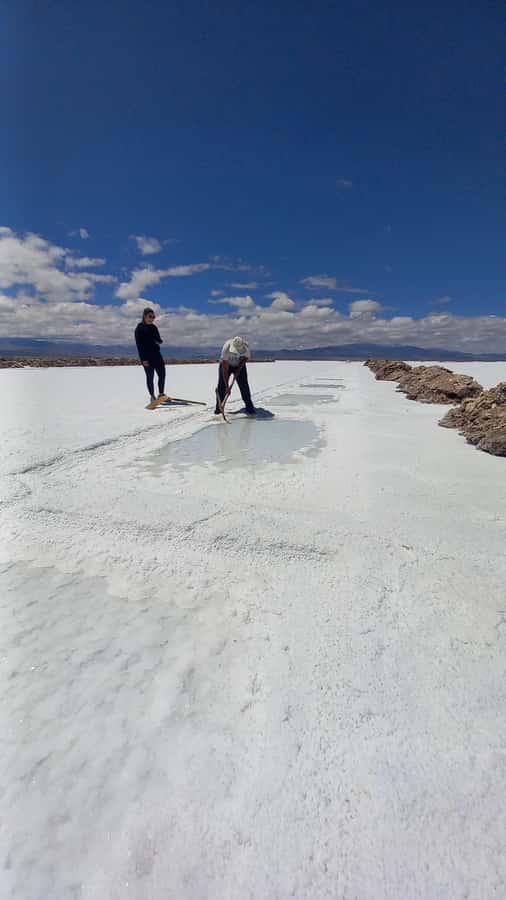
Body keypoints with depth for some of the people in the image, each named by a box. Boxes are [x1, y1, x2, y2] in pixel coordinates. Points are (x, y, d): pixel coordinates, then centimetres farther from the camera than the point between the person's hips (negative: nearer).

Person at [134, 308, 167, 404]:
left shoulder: (154, 327, 13)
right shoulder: (139, 328, -5)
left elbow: (159, 340, 19)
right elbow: (139, 345, -10)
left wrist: (159, 341, -7)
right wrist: (143, 359, -16)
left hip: (156, 354, 6)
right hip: (146, 356, -6)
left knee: (162, 374, -2)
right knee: (150, 377, 0)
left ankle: (161, 394, 9)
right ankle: (152, 397, 9)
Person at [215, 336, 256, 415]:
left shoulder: (245, 347, -30)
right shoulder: (226, 348, -36)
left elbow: (246, 357, -6)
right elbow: (225, 369, -35)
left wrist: (239, 369, -15)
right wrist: (227, 386, -35)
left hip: (239, 365, 1)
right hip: (226, 364, -1)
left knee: (244, 387, -10)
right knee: (221, 387, -7)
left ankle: (249, 408, -3)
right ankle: (219, 408, 7)